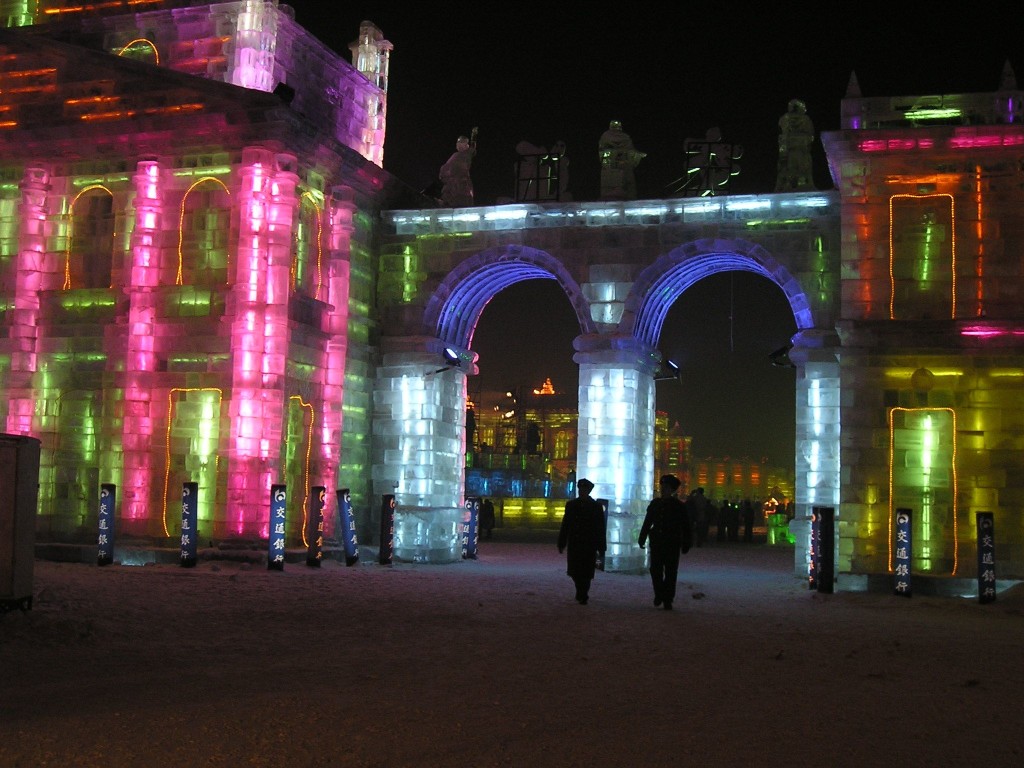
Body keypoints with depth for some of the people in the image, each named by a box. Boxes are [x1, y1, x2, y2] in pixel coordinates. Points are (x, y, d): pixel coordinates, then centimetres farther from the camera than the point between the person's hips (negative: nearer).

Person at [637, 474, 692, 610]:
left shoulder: (679, 506, -3)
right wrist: (642, 538, 10)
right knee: (655, 570, 3)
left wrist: (686, 544, -4)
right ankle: (659, 594, 21)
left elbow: (686, 527, -1)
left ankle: (667, 600, 9)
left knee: (670, 573, 1)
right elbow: (647, 523, 13)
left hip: (672, 544, -3)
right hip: (656, 543, 3)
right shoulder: (655, 504, 7)